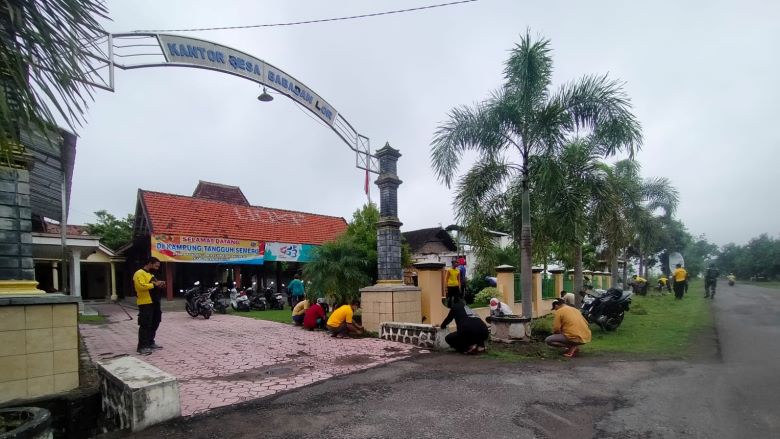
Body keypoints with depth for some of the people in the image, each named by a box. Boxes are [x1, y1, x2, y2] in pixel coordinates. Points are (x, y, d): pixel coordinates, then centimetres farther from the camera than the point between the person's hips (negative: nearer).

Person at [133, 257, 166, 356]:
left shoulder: (150, 274, 20)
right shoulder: (140, 273, -11)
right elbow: (141, 286, -26)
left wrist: (158, 285, 9)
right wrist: (154, 284, -20)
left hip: (154, 303, 10)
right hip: (145, 304, -10)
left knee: (154, 324, 15)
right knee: (145, 325, -8)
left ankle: (150, 343, 26)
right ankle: (142, 346, -4)